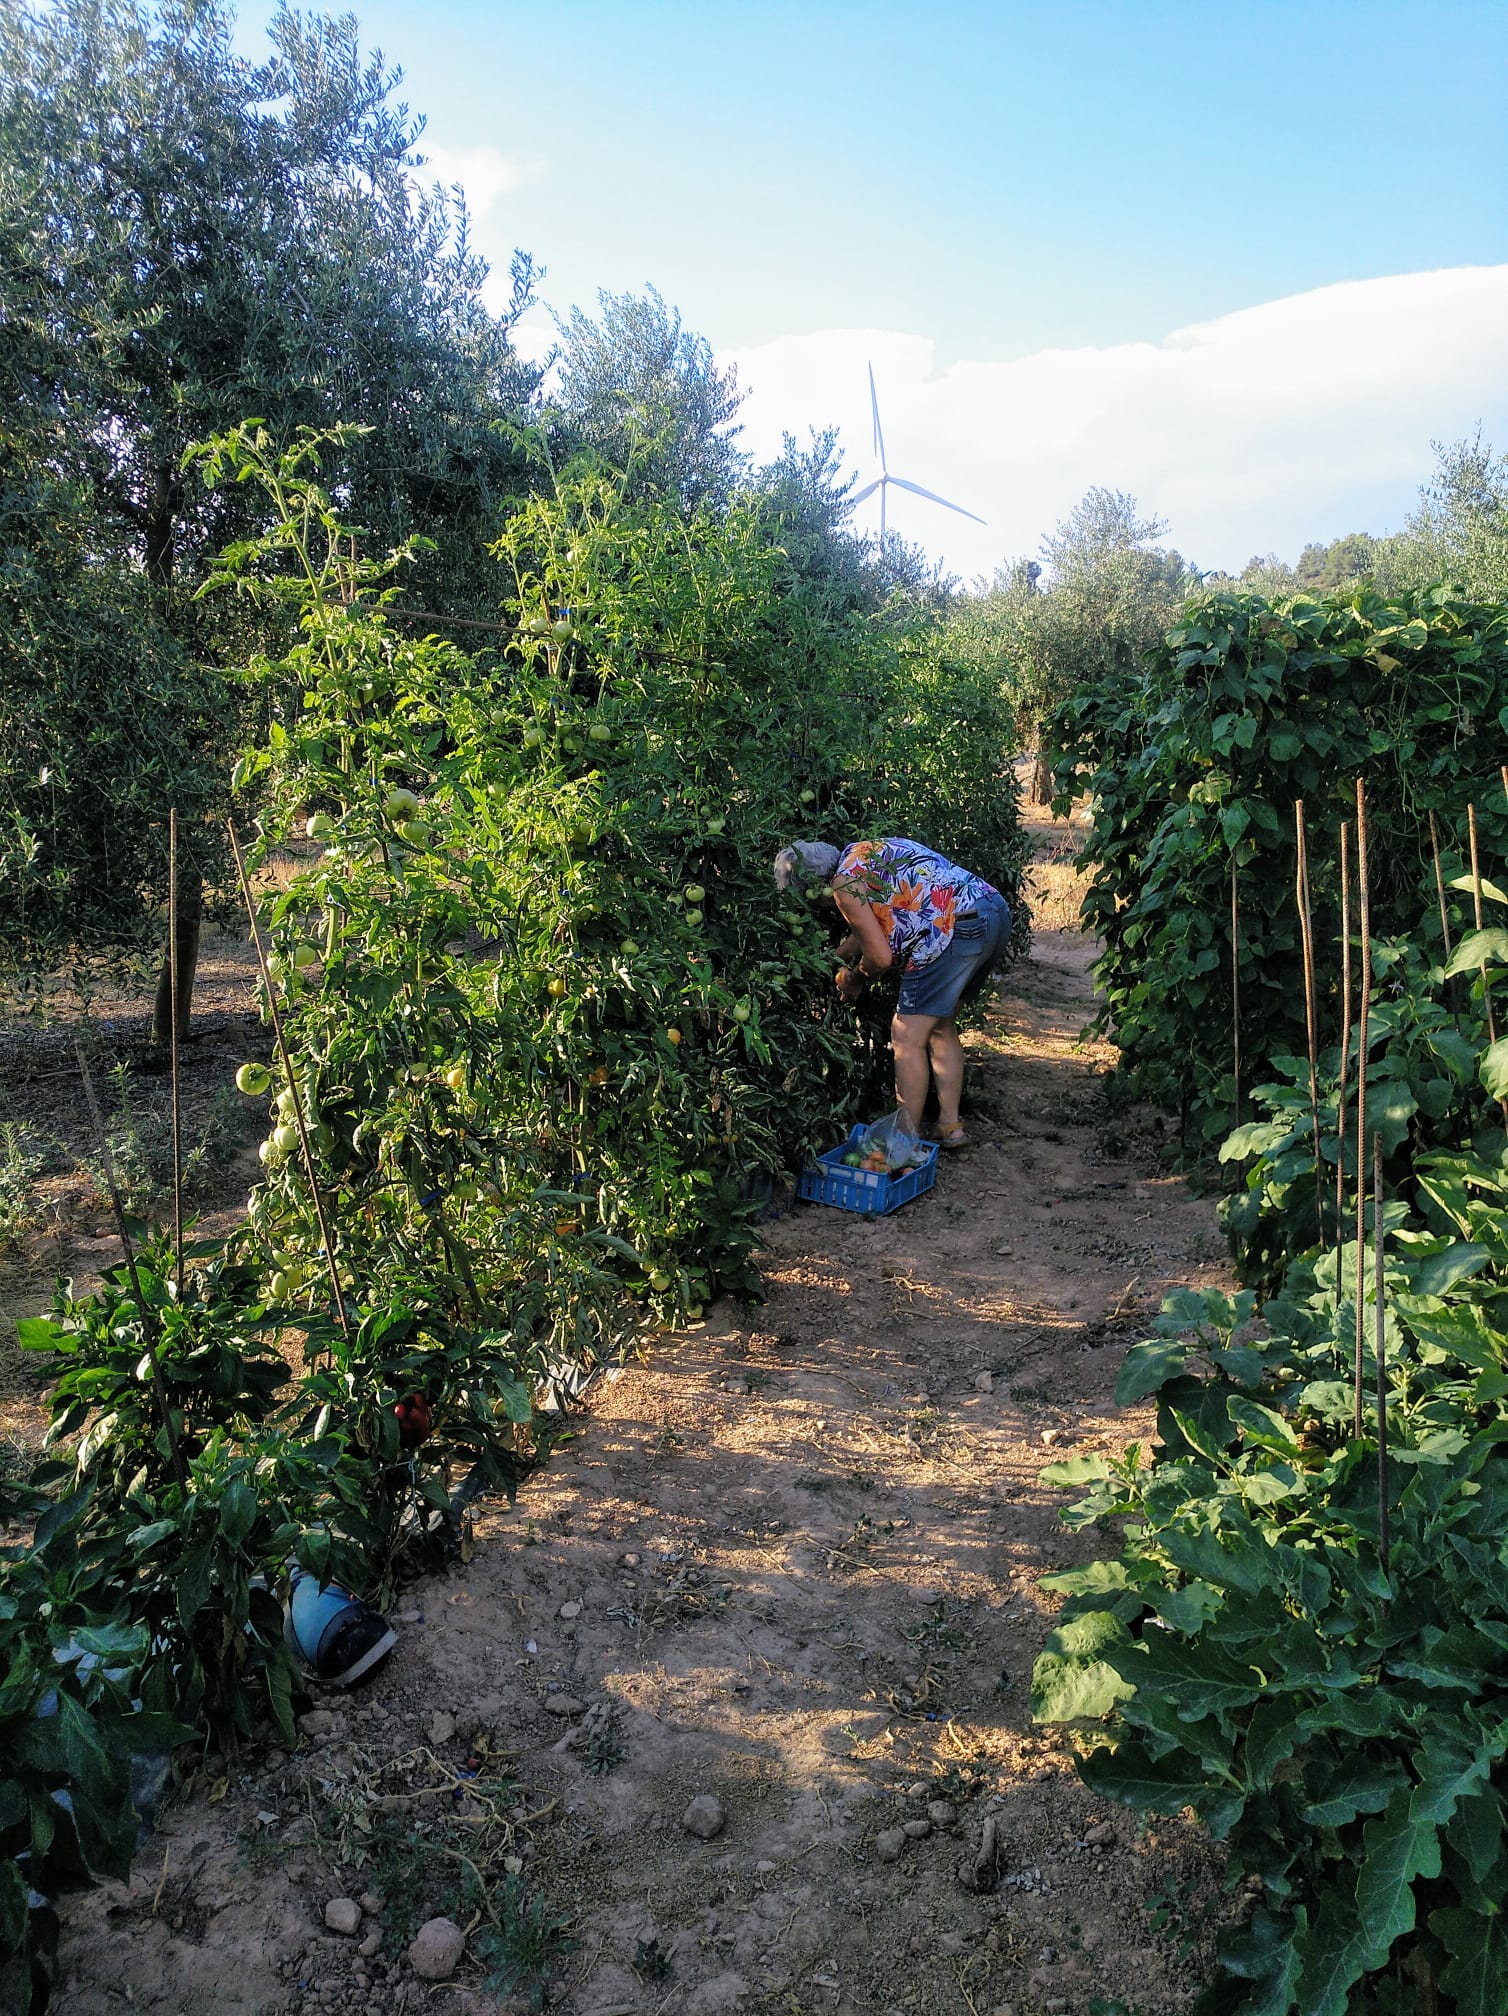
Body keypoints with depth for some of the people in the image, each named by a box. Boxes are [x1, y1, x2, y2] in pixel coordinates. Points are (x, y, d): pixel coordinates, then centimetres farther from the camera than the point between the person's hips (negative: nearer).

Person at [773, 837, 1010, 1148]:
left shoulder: (844, 882, -4)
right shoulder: (861, 850, 23)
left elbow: (881, 957, -4)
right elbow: (871, 928, 35)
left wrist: (854, 979, 15)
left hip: (957, 929, -10)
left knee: (907, 1037, -1)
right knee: (940, 1026, 21)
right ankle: (951, 1126, 24)